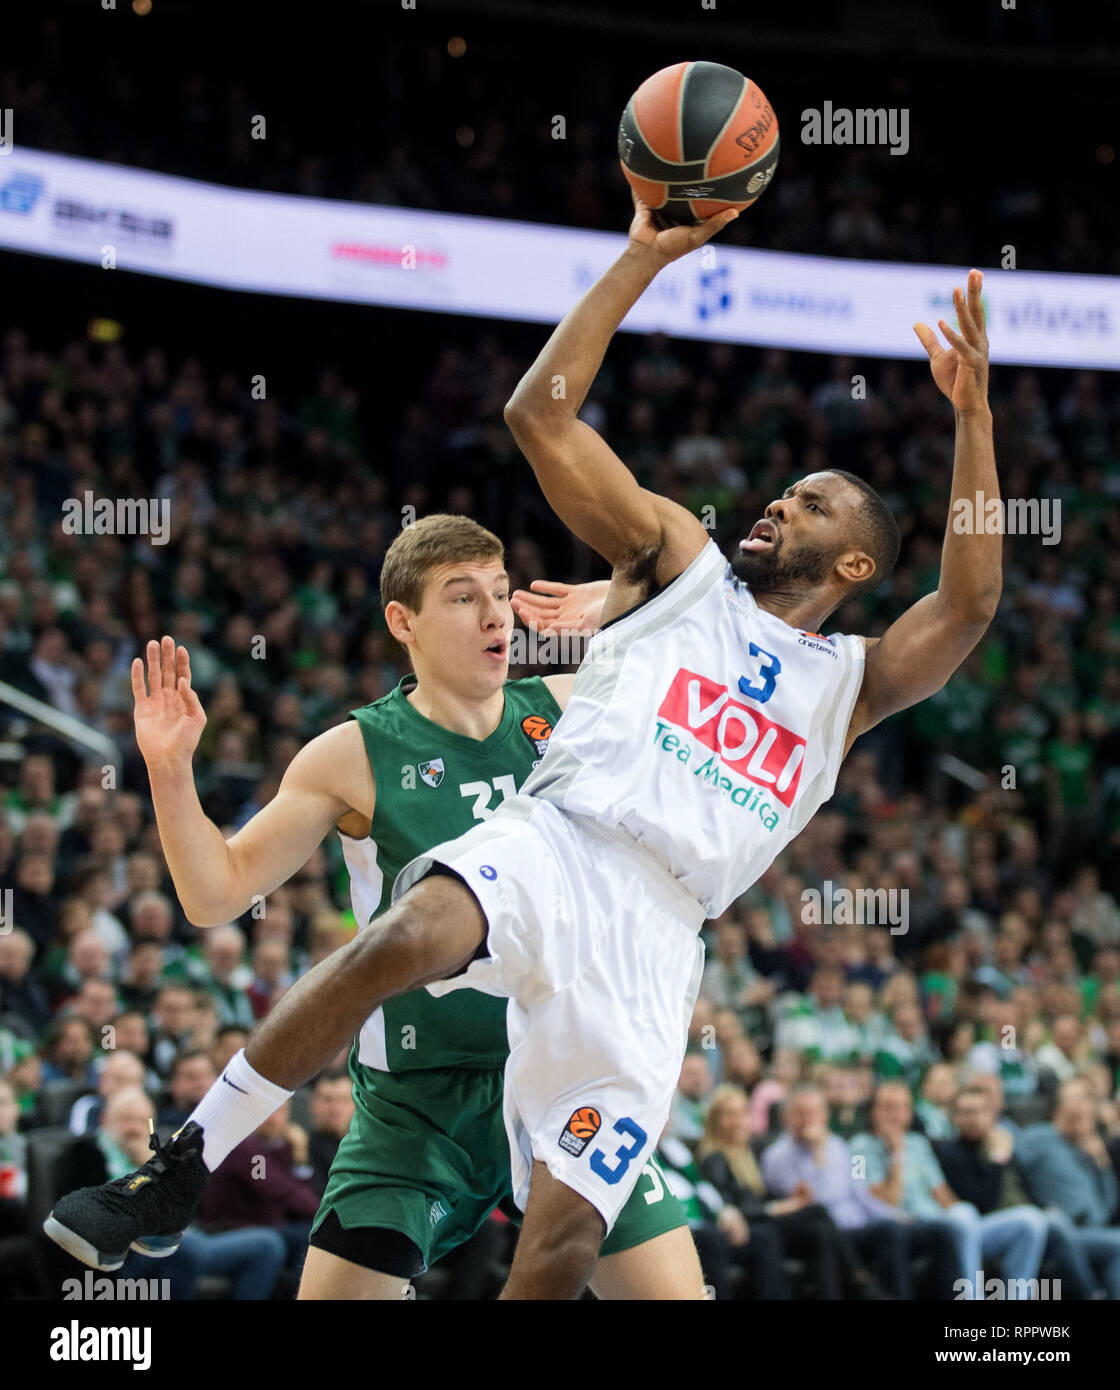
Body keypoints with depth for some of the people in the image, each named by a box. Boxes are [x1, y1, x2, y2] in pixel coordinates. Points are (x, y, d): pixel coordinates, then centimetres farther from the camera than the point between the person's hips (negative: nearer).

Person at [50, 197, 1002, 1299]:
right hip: (550, 846, -2)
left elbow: (968, 604, 7)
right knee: (409, 935, -37)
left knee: (567, 1236, -9)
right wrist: (644, 259, 5)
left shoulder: (848, 683, 25)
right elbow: (540, 413, 11)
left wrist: (971, 419, -1)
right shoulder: (680, 562, 22)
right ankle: (179, 1171, -29)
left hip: (654, 931, 2)